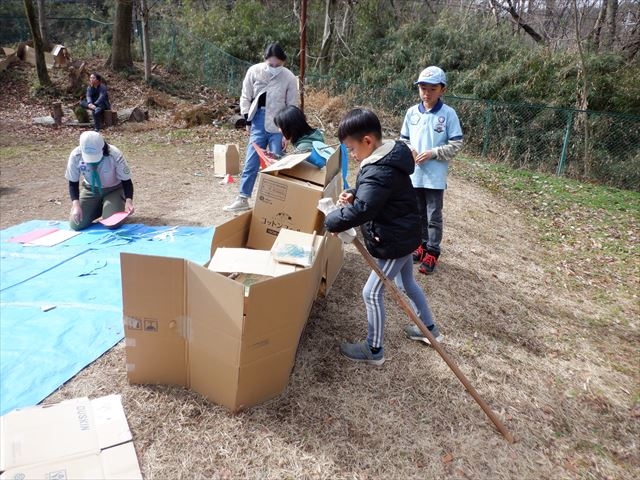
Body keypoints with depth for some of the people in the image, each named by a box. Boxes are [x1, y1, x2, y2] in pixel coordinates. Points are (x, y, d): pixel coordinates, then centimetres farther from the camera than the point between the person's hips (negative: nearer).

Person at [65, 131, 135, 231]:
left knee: (113, 224, -24)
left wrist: (128, 201, -37)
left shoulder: (115, 155, -31)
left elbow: (126, 181, -18)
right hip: (90, 189, 2)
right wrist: (76, 204, -25)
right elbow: (73, 183, -9)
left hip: (113, 189, -2)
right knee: (76, 225, -12)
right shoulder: (76, 156, -24)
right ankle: (99, 207, 17)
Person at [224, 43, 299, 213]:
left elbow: (292, 106, -1)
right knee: (251, 161, 2)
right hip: (259, 123, 2)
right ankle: (243, 199, 11)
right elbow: (245, 97, 6)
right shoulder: (254, 71, -3)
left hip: (278, 126, -1)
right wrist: (247, 120, 1)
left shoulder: (289, 77, -6)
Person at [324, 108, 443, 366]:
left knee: (372, 292, 2)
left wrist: (331, 221, -25)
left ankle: (374, 350, 18)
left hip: (394, 241, -10)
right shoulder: (388, 157, 3)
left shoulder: (380, 172, -30)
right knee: (408, 282, 26)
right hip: (402, 235, 10)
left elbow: (361, 210, -39)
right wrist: (354, 195, -3)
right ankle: (429, 328, 46)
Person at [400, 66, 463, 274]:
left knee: (433, 216, 5)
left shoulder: (448, 114, -8)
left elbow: (456, 144, -7)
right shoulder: (412, 112, 2)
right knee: (418, 213, 17)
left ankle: (432, 252, 18)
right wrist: (410, 152, -9)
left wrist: (433, 153, -17)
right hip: (414, 173, 4)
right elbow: (404, 139, 11)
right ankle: (422, 245, 34)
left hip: (435, 176, -4)